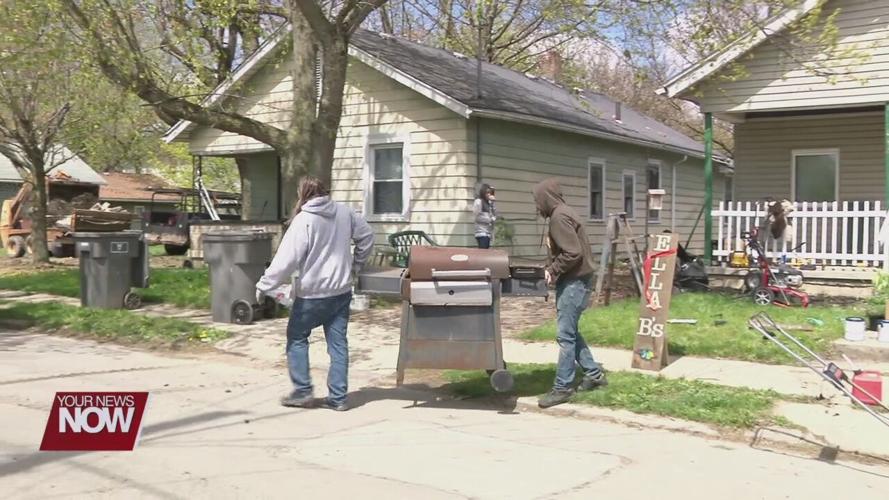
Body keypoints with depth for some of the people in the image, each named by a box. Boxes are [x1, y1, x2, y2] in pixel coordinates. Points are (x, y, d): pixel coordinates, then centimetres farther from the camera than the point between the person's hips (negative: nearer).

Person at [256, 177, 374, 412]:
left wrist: (263, 286, -9)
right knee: (338, 343, 9)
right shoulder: (344, 212, 2)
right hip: (342, 291, 5)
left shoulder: (303, 220, -15)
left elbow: (286, 259, -18)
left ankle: (303, 391, 12)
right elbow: (366, 236, 14)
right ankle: (338, 397, 11)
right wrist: (355, 265, 23)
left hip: (313, 294, -5)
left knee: (296, 337, 13)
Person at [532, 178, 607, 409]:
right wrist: (552, 268, 5)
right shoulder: (562, 214, 15)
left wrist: (553, 270, -12)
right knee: (570, 332, 17)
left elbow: (573, 253, -23)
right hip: (572, 281, 11)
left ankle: (562, 387, -2)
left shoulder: (559, 217, -16)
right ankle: (594, 374, 27)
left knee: (565, 335, -7)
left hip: (574, 282, -11)